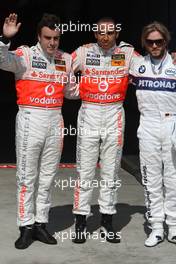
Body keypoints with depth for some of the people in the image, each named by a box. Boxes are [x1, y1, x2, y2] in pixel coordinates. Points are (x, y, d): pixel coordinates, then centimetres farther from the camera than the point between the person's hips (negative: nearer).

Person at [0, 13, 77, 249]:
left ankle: (41, 224, 19)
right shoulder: (26, 55, -4)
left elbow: (71, 91, 19)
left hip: (55, 120, 4)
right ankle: (26, 227, 8)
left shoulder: (66, 59, 10)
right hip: (30, 119, -4)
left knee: (47, 177, 9)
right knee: (27, 177, 0)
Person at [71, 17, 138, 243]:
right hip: (89, 114, -1)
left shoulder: (127, 53, 3)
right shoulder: (84, 52, 1)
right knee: (85, 171, 2)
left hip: (114, 116, 1)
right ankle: (80, 222, 12)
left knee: (111, 172, 8)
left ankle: (107, 222, 19)